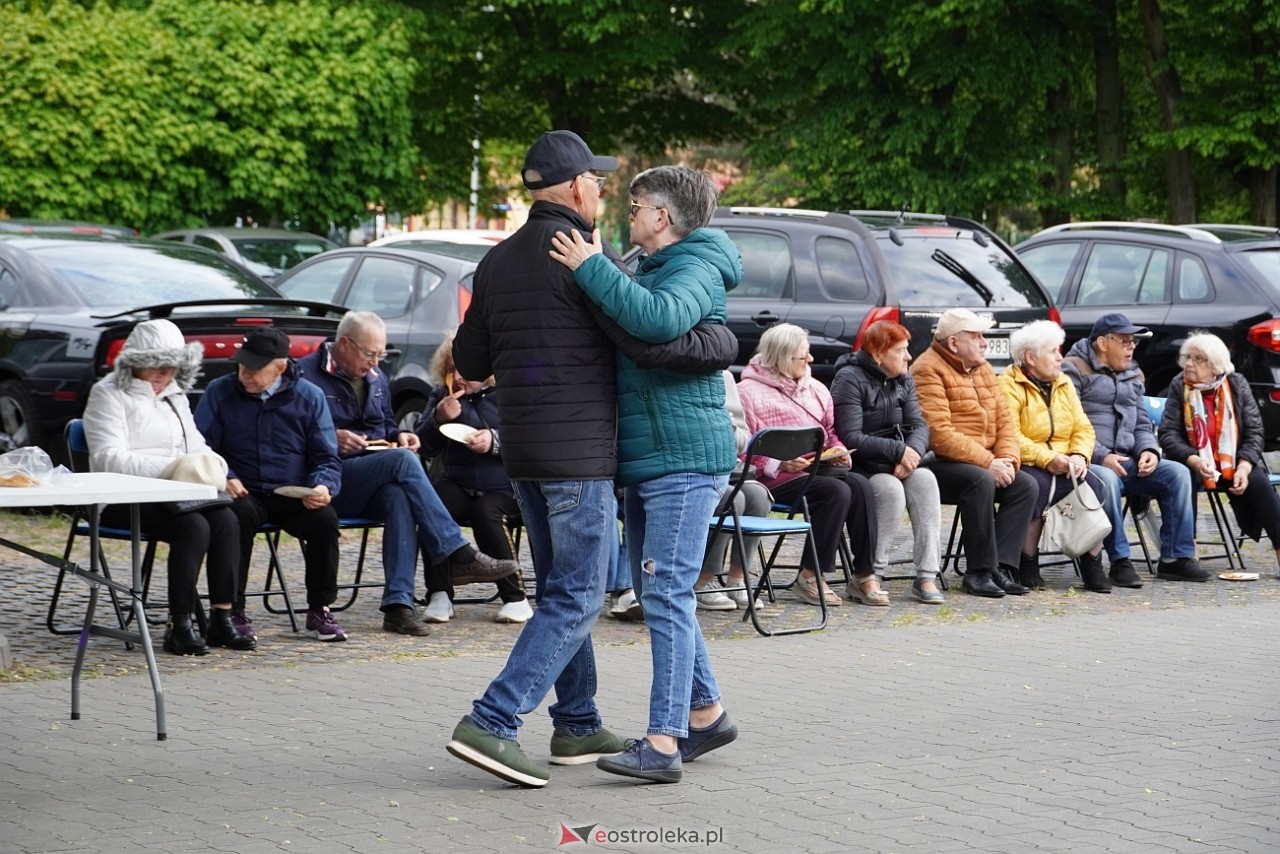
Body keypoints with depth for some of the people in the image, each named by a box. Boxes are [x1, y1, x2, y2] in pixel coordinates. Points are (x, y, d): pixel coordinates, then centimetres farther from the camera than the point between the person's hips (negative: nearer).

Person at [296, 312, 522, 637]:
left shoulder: (377, 379, 23)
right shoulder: (305, 374, -2)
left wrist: (399, 435, 12)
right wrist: (331, 438, -19)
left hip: (376, 482, 6)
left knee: (399, 496, -33)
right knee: (403, 461, -30)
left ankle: (398, 604, -40)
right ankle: (459, 555, -31)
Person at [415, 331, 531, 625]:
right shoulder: (441, 396, 15)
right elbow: (425, 447, 9)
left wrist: (496, 441, -24)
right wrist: (438, 419, -10)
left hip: (502, 484, -3)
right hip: (457, 481, 3)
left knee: (487, 513, -34)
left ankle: (515, 597, -23)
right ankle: (439, 594, -25)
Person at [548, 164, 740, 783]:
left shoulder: (697, 269, -11)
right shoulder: (649, 271, 20)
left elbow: (661, 319, -33)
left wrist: (591, 268, -26)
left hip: (684, 459, -10)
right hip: (645, 459, 10)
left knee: (666, 594, -13)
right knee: (658, 594, 14)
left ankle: (664, 742, -16)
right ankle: (705, 713, 24)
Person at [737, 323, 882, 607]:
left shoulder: (815, 389, 20)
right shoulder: (749, 392, -4)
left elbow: (831, 431, 27)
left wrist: (838, 451, 5)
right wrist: (779, 464, -20)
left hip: (819, 467, 7)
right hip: (777, 478, -7)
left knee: (859, 484, -23)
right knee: (837, 491, -30)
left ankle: (864, 576, -22)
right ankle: (811, 577, -19)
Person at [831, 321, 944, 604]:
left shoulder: (904, 381, 13)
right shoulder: (849, 379, -11)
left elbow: (919, 425, 4)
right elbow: (850, 438, -19)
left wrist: (912, 452, -19)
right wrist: (898, 450, -21)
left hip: (895, 464, 6)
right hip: (858, 467, -6)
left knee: (925, 479, -23)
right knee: (891, 488, -33)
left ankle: (927, 577, -27)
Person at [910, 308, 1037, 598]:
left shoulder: (982, 369, 16)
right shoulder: (929, 370, -13)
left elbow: (1004, 419, 12)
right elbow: (939, 434, -22)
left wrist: (1008, 460, -7)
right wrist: (988, 463, -22)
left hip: (984, 463, 8)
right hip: (937, 465, -8)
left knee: (1025, 485, -12)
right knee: (980, 481, -33)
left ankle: (1001, 567, -16)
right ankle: (979, 572, -24)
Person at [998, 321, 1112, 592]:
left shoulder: (1063, 384, 17)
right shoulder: (1008, 386, -7)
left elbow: (1083, 428, 12)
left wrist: (1080, 456, -9)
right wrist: (1047, 459, -25)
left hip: (1063, 466, 6)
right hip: (1025, 466, -6)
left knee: (1093, 485, -22)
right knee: (1038, 485, -36)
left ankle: (1093, 564, -15)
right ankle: (1028, 565, -21)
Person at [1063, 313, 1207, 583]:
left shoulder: (1133, 375, 22)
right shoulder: (1074, 370, -3)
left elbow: (1142, 423, 23)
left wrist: (1148, 450, 0)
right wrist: (1102, 457, -21)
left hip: (1126, 462, 7)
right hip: (1090, 463, -7)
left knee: (1177, 473, -12)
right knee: (1106, 480, -39)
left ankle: (1176, 558, -11)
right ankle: (1119, 561, -32)